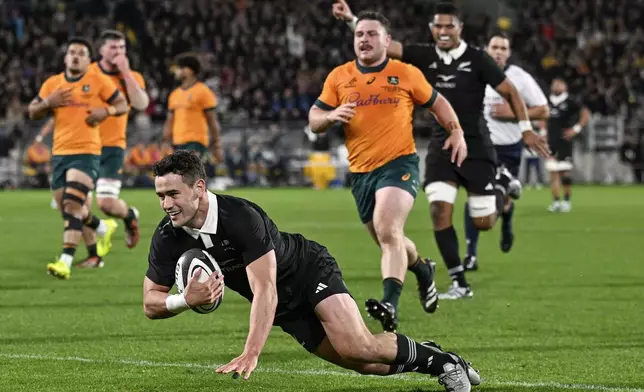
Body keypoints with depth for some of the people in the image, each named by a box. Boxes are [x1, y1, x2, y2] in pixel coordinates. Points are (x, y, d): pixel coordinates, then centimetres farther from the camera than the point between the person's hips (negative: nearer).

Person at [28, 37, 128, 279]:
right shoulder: (52, 84, 11)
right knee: (68, 208, 11)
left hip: (87, 152, -6)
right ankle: (95, 253, 31)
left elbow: (123, 105, 6)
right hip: (59, 154, 6)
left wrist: (106, 110, -15)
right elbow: (33, 113, 13)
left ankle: (65, 262, -27)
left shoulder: (98, 81, 1)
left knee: (72, 204, -20)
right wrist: (48, 103, -7)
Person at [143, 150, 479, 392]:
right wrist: (185, 300, -33)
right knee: (360, 363, -2)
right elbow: (151, 303, -10)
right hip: (284, 308, 5)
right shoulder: (168, 237, -17)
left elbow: (265, 291, -39)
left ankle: (442, 360, 1)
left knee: (358, 348, -24)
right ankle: (426, 358, 24)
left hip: (310, 271, -5)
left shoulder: (241, 217, -35)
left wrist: (251, 354, -48)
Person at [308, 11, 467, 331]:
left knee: (387, 231, -26)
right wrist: (332, 115, -14)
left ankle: (390, 305, -36)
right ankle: (422, 270, 49)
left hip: (399, 163, -5)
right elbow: (314, 121, 8)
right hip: (360, 171, 5)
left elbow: (435, 102, 16)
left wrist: (456, 132, 2)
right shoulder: (338, 77, 6)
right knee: (388, 240, 17)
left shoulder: (407, 74, 1)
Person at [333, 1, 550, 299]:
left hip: (476, 148, -3)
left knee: (483, 223, 3)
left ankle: (501, 184, 37)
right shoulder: (425, 56, -2)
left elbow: (509, 91, -2)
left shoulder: (477, 59, -10)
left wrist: (526, 130, -5)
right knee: (440, 212, -13)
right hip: (442, 146, 3)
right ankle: (460, 285, -2)